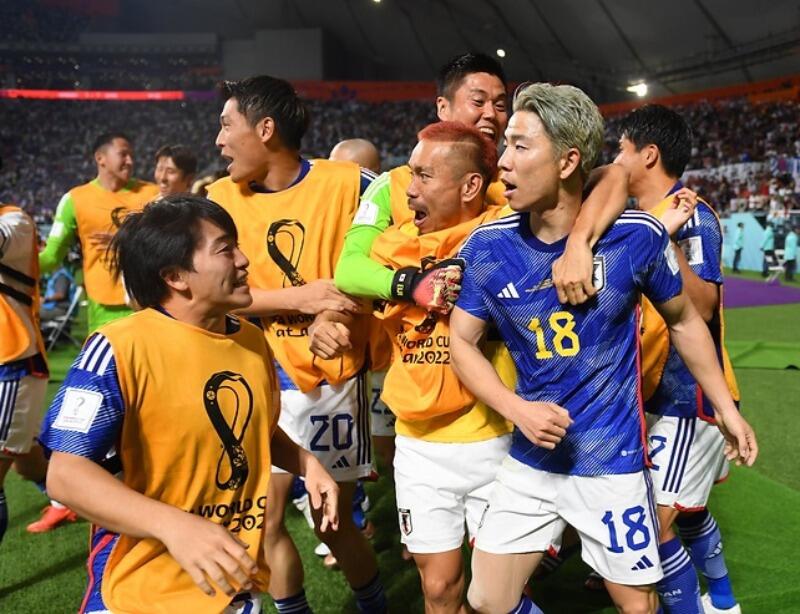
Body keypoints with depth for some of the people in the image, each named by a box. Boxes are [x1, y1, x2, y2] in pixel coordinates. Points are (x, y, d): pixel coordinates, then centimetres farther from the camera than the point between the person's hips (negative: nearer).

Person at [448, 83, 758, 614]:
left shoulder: (636, 236, -14)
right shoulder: (487, 246, -9)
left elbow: (684, 321, 3)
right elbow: (462, 340, 1)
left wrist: (726, 408, 9)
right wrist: (518, 409, -14)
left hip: (611, 462, -2)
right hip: (528, 464, 3)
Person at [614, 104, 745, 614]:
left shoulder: (692, 216, -18)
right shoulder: (645, 217, 7)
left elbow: (701, 309, -28)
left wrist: (668, 239, -38)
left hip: (688, 397, -9)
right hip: (662, 393, 9)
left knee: (655, 525, -8)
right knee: (686, 510, 23)